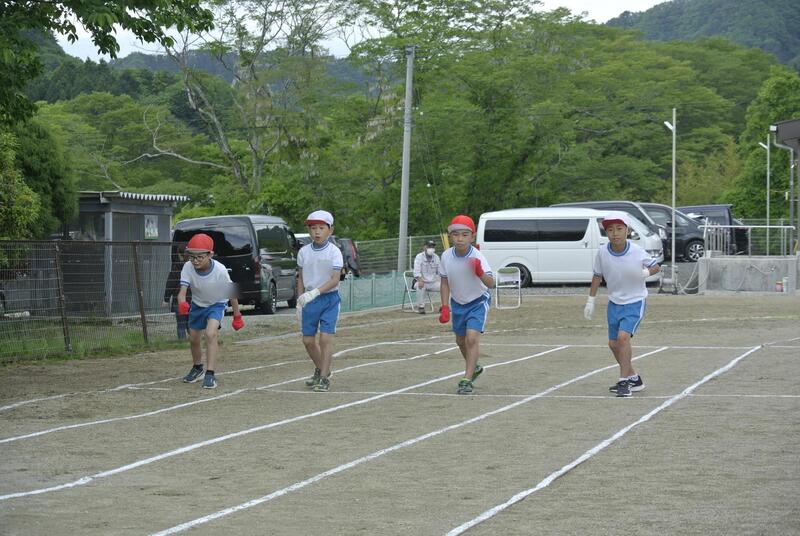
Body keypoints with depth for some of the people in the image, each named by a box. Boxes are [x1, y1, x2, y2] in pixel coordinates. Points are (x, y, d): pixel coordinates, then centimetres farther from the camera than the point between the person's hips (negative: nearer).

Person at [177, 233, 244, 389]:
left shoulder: (220, 270, -31)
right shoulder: (188, 268, -26)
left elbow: (231, 294, -17)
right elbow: (182, 290, -33)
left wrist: (237, 316, -8)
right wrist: (182, 303, -56)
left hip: (217, 305, -4)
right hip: (197, 305, 4)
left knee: (210, 334, -27)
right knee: (193, 339, 16)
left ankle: (210, 374, -24)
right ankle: (197, 368, 44)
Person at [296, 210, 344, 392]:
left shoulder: (334, 252, -10)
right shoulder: (304, 252, 2)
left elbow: (335, 279, -17)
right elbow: (301, 278, 11)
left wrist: (315, 292, -29)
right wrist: (300, 300, 5)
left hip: (329, 298, -4)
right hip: (309, 300, 4)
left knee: (326, 338, -10)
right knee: (308, 340, 8)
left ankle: (324, 378, -4)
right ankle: (320, 370, 32)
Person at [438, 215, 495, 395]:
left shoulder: (477, 257, -27)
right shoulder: (446, 256, -15)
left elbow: (491, 284, -35)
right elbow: (445, 283, -1)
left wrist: (480, 273, -55)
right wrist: (445, 307, -4)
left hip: (478, 301, -5)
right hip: (457, 303, 5)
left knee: (472, 338, -20)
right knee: (460, 340, 18)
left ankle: (467, 380, -15)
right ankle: (474, 368, 46)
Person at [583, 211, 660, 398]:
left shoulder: (637, 252, -19)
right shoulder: (603, 253, -10)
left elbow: (656, 266, -4)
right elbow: (597, 276, 5)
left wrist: (646, 273, -26)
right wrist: (590, 300, 6)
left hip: (635, 301, -5)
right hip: (614, 303, 5)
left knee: (623, 336, -23)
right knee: (613, 343, 10)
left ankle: (624, 381, -15)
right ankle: (634, 379, 29)